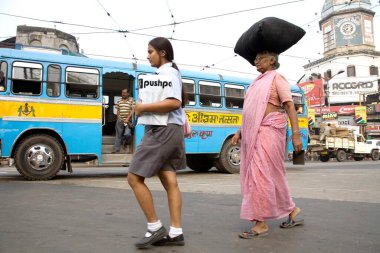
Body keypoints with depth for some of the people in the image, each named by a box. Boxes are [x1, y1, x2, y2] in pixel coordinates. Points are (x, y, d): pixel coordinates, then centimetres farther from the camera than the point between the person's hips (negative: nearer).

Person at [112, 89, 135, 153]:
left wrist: (127, 119, -15)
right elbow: (118, 110, 17)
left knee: (127, 134, -17)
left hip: (128, 120, -4)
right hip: (120, 120, 4)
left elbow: (132, 110, -8)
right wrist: (118, 118, 2)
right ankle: (116, 148, 11)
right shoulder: (119, 101, 13)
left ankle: (127, 142, 18)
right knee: (118, 135, 4)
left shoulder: (131, 100, -1)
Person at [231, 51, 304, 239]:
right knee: (272, 173, 12)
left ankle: (261, 223, -4)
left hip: (269, 129, -8)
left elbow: (290, 106, -10)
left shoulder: (277, 78, -1)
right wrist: (240, 131, 16)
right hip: (253, 132, 8)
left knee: (261, 173, -11)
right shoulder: (258, 82, 22)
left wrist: (296, 134, -17)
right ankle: (291, 210, 27)